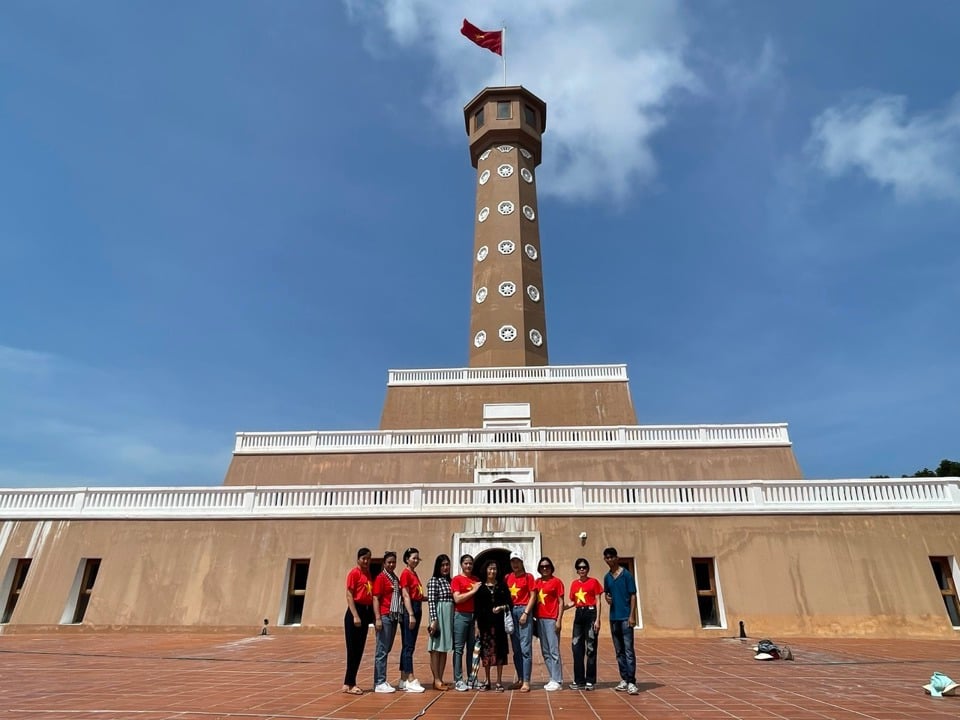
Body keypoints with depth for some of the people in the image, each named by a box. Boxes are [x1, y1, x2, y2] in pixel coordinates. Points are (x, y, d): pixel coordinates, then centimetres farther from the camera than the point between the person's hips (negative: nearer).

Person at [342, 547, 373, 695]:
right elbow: (349, 596, -12)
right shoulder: (354, 573, -9)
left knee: (359, 650, 11)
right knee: (353, 650, -2)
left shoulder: (368, 574, 13)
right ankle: (349, 684, 6)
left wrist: (372, 615, 11)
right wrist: (355, 616, -18)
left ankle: (349, 683, 20)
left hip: (366, 612, 8)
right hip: (356, 611, -8)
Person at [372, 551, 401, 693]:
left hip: (394, 617, 8)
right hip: (384, 617, -8)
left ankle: (382, 680, 21)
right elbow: (376, 598, -12)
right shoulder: (380, 578, -8)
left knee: (387, 649, 12)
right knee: (382, 650, -3)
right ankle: (379, 683, 4)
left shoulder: (396, 578, 14)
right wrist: (378, 618, -18)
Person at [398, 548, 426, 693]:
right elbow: (406, 596, -16)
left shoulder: (414, 574, 16)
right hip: (409, 610, -9)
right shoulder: (405, 574, -10)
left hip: (417, 610, 9)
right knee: (408, 646, -5)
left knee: (408, 646, 12)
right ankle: (410, 680, -2)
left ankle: (403, 680, 18)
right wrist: (411, 615, -20)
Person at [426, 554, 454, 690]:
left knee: (445, 648, 9)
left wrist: (453, 617, 9)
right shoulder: (433, 581, -6)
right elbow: (431, 601, -13)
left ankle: (440, 679, 15)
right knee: (437, 647, -2)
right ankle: (436, 680, 3)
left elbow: (454, 599, 15)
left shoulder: (450, 581, 14)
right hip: (439, 615, -7)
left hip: (450, 616, 7)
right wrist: (434, 620, -19)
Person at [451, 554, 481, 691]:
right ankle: (458, 680, 2)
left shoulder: (477, 581, 15)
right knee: (459, 648, -2)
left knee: (472, 648, 8)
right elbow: (457, 599, -12)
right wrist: (473, 591, -10)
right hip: (461, 616, -5)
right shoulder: (456, 579, -1)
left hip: (474, 616, 5)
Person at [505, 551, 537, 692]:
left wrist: (526, 613, -10)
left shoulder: (528, 576, 0)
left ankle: (526, 682, -2)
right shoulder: (507, 577, 11)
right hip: (511, 611, 5)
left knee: (525, 648, -6)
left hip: (524, 610, -4)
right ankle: (520, 679, 19)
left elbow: (533, 596, -3)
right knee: (516, 648, 10)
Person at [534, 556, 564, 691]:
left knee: (554, 651, -5)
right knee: (545, 652, 11)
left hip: (551, 619, -6)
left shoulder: (556, 581, -2)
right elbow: (534, 600, 14)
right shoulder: (537, 582, 12)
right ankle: (553, 679, 21)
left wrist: (559, 620, -11)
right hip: (540, 619, 6)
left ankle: (557, 681, 4)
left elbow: (561, 602, -4)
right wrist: (533, 617, 6)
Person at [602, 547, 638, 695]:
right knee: (619, 651, 12)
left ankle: (632, 682, -6)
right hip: (613, 617, 6)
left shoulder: (626, 574, -7)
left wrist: (632, 615, -13)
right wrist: (607, 598, -1)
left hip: (625, 617, -6)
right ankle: (624, 679, 20)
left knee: (628, 650, -7)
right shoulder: (607, 577, 10)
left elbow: (633, 595, -8)